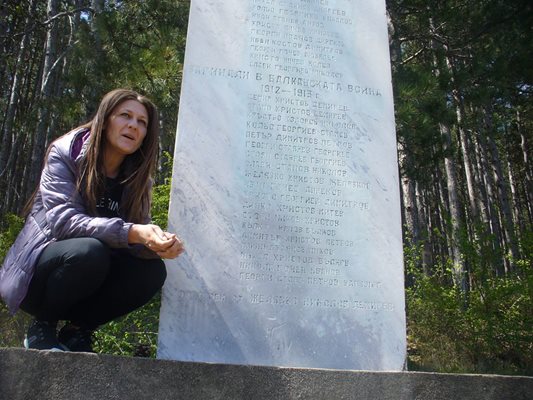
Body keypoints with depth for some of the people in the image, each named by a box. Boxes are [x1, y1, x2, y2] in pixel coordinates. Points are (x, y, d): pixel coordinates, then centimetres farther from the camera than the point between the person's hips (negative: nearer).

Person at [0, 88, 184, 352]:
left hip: (86, 288, 4)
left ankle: (76, 330, 0)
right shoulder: (65, 153, -12)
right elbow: (62, 219, -26)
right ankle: (41, 327, -6)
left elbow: (139, 233, -9)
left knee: (152, 270, -20)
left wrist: (158, 244, -34)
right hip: (36, 275, -4)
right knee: (89, 250, -33)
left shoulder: (138, 178, 0)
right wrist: (130, 233, -40)